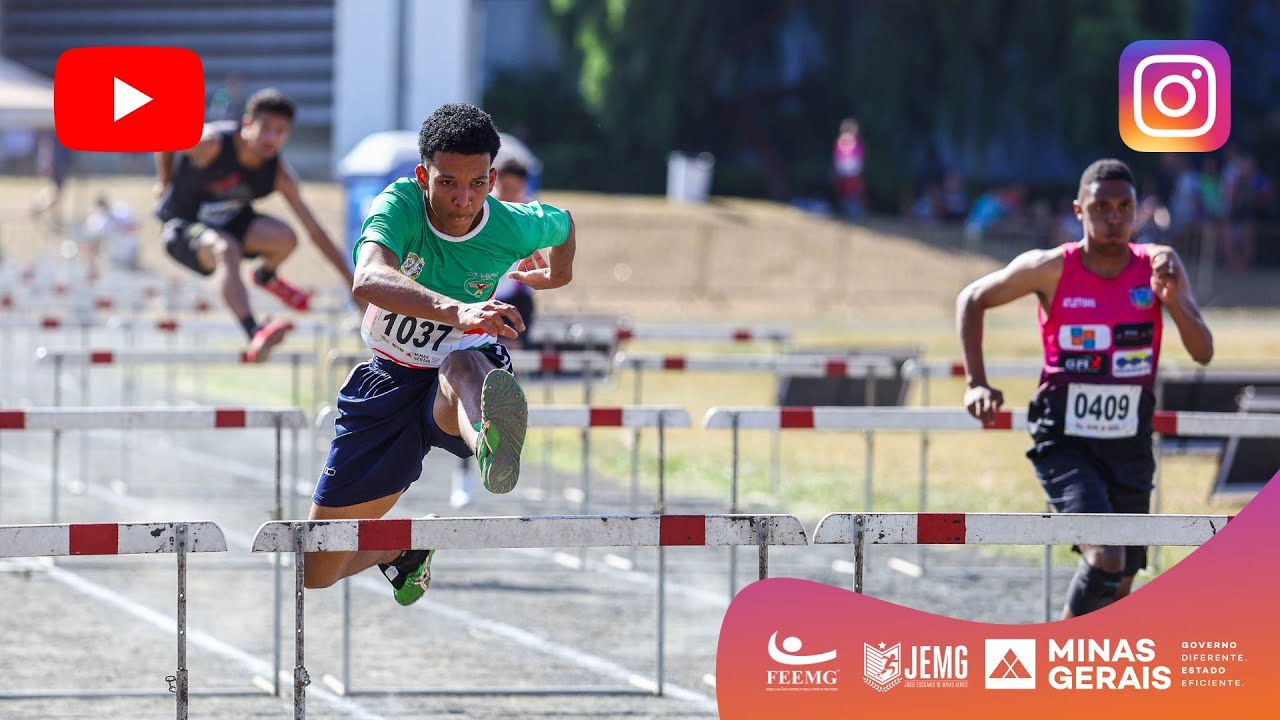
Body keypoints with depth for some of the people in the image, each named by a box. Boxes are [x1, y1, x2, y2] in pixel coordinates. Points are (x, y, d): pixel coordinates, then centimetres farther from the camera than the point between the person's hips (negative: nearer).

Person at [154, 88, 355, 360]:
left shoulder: (280, 174, -15)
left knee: (285, 238, -23)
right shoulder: (211, 143, -28)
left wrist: (351, 279, -15)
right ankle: (255, 337, -56)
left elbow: (315, 230, -12)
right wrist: (165, 183, 2)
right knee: (226, 250, -38)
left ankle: (265, 277, 17)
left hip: (231, 223, 5)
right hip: (184, 226, -5)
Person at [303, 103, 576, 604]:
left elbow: (562, 223, 12)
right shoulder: (399, 205, -23)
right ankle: (401, 551, 44)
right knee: (314, 577, 8)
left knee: (462, 362, -44)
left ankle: (491, 447, -80)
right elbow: (369, 280, -46)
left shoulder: (515, 228, -15)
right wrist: (457, 311, -61)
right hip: (390, 381, 2)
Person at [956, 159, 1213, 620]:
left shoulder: (1158, 266, -3)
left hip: (1130, 447, 4)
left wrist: (1173, 300, -24)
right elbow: (972, 301, 4)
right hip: (1065, 444, -4)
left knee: (1117, 588, 9)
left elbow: (1203, 353, -7)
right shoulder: (1052, 269, -10)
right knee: (1106, 559, -24)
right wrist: (977, 383, -3)